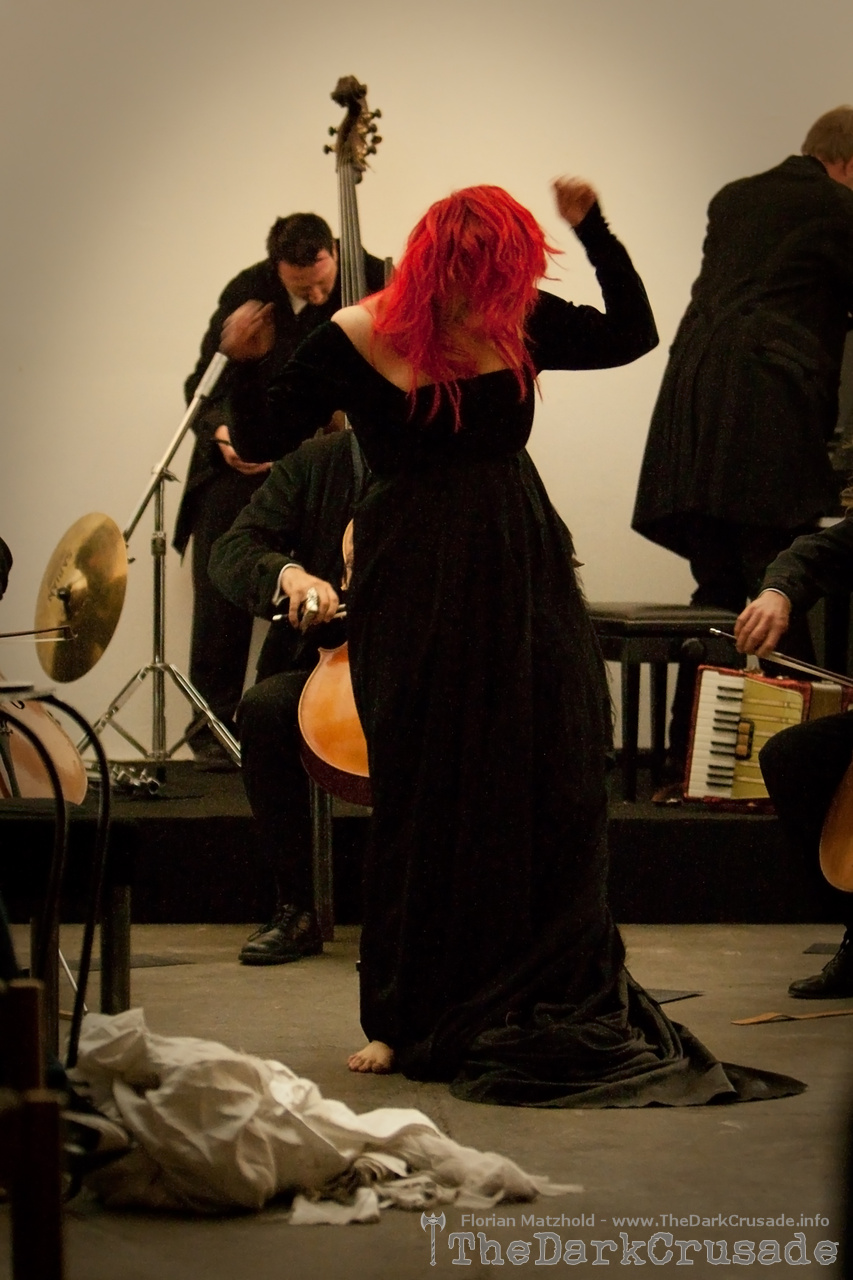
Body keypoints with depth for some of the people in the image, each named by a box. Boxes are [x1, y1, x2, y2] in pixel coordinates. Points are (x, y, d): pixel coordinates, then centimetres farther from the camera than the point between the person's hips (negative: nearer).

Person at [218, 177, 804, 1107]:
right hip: (412, 594, -3)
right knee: (424, 804, 2)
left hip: (524, 583, 3)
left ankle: (550, 1004, 12)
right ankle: (410, 1021, 15)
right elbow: (266, 435, -3)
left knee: (554, 793, 0)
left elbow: (633, 332, 8)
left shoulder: (521, 325, 1)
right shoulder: (353, 342, -8)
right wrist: (243, 366, -21)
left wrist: (593, 228, -2)